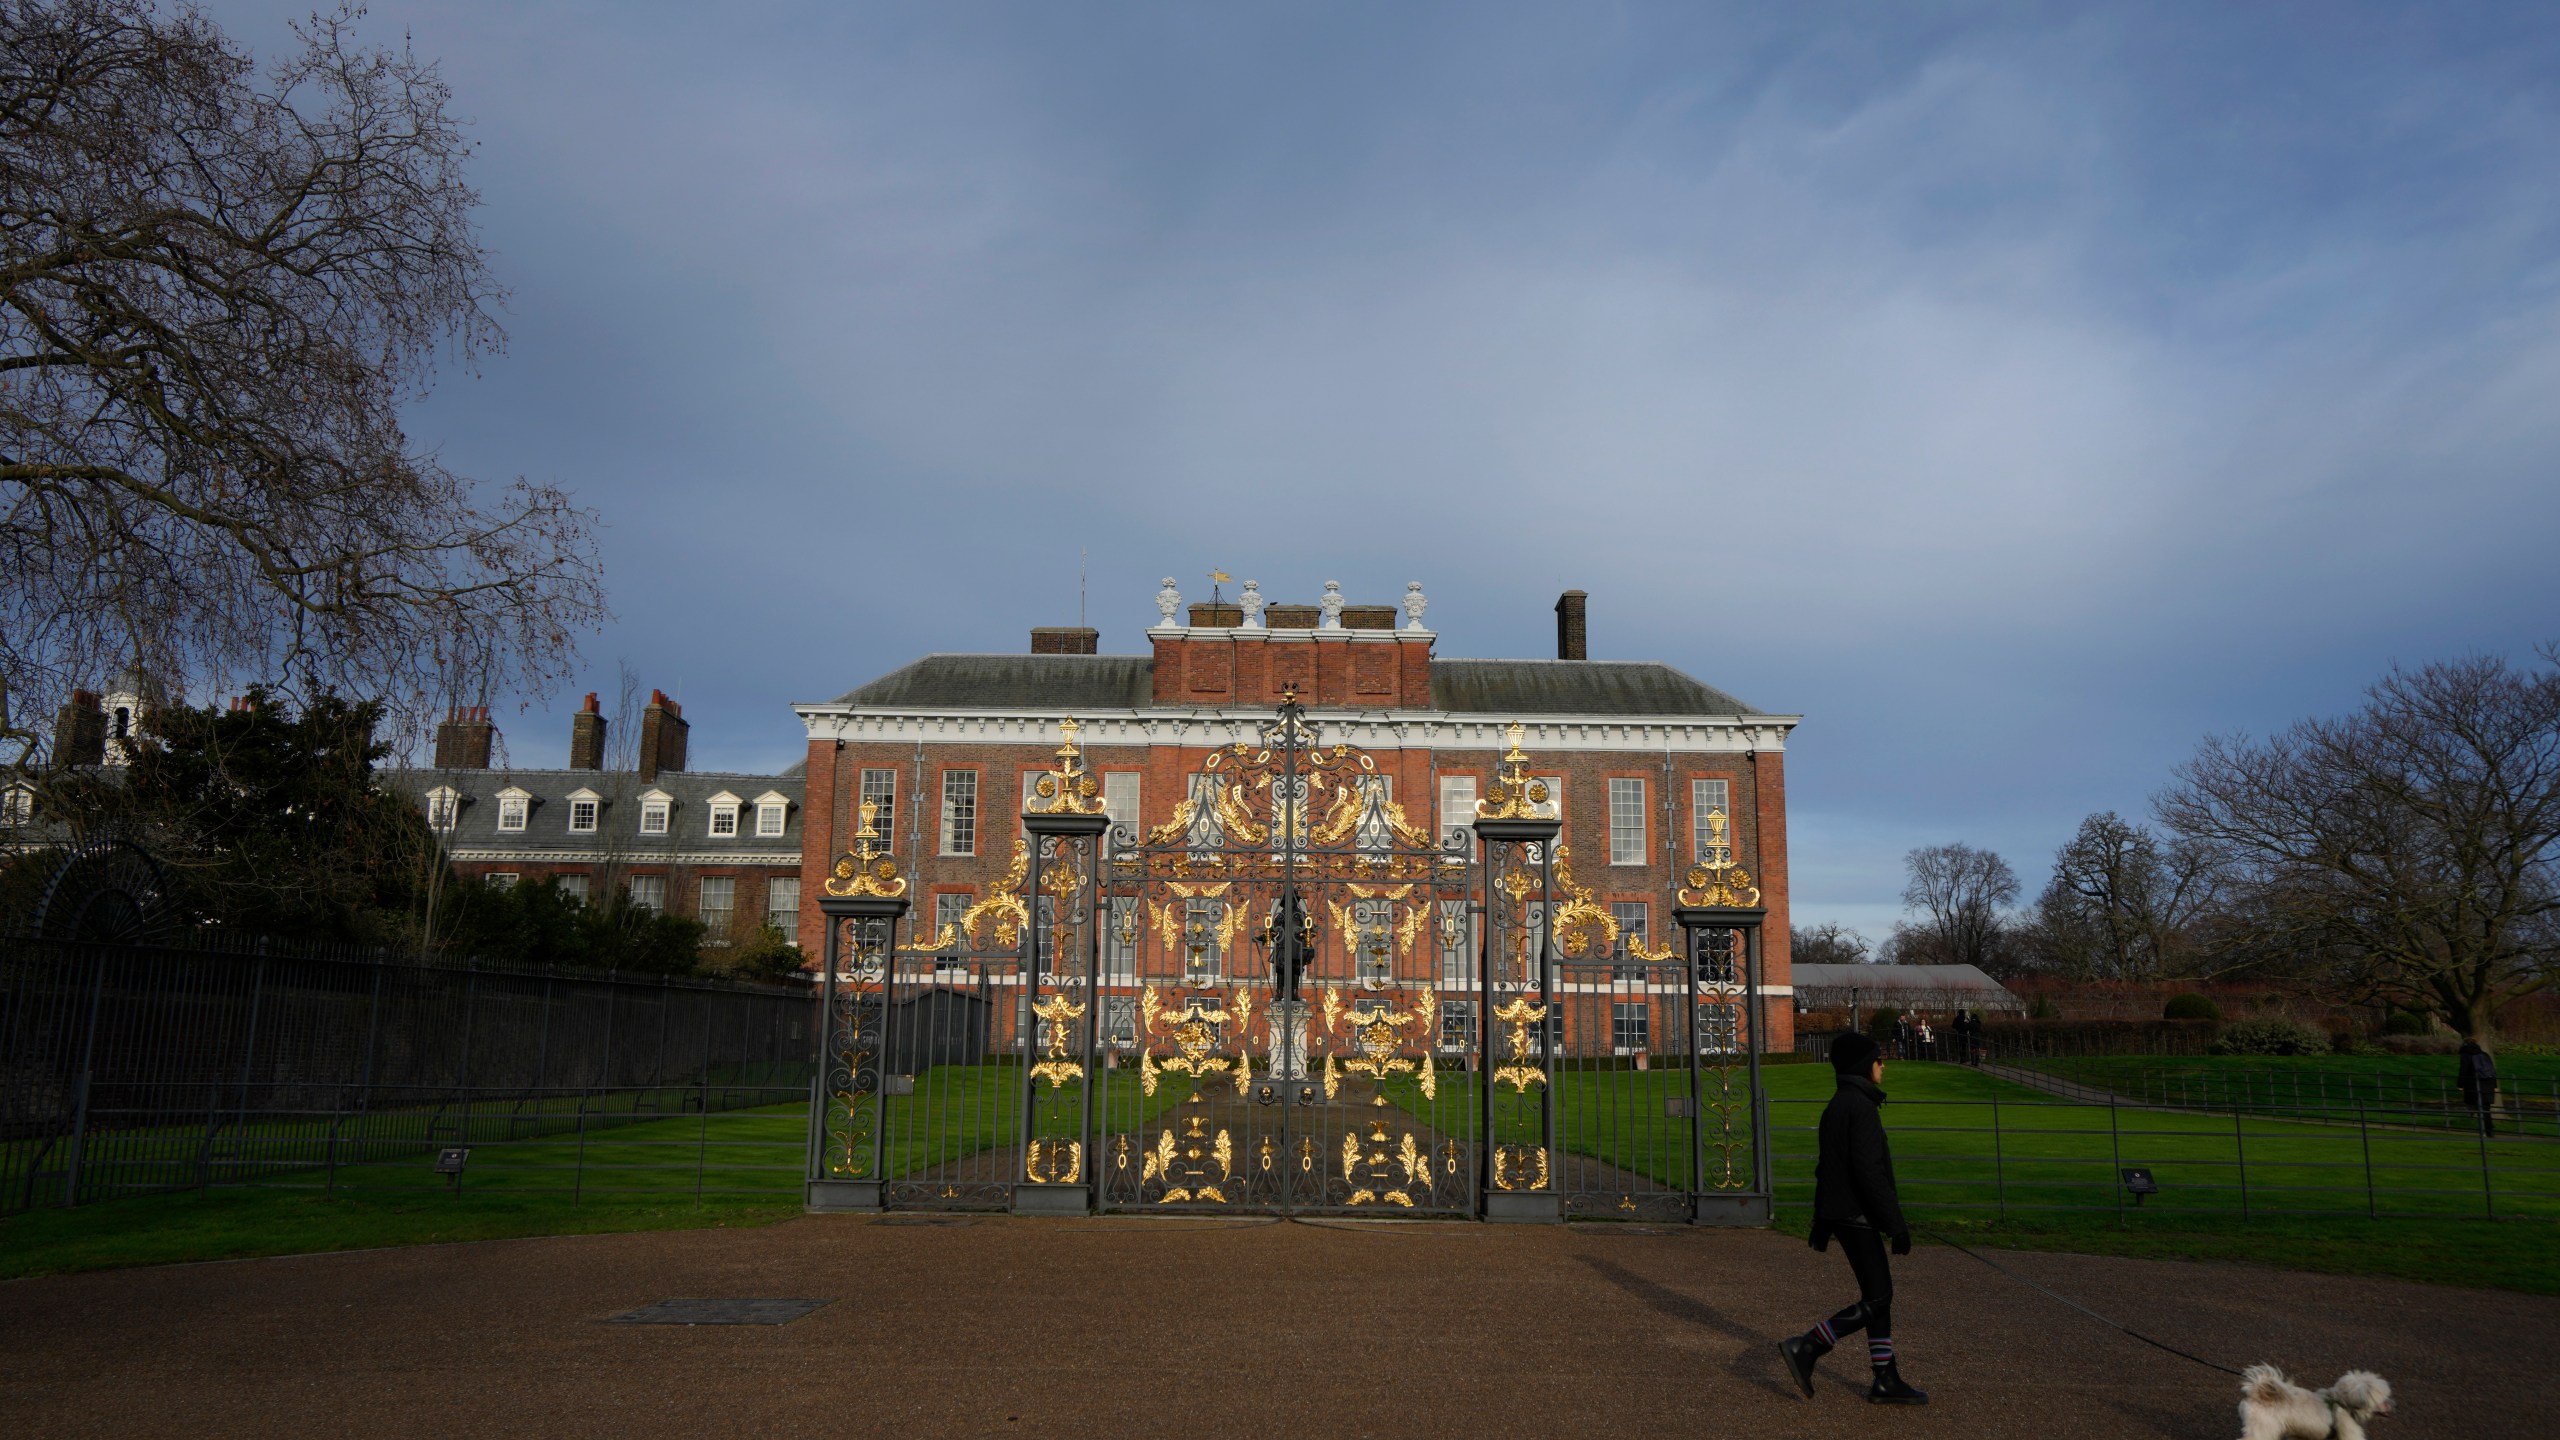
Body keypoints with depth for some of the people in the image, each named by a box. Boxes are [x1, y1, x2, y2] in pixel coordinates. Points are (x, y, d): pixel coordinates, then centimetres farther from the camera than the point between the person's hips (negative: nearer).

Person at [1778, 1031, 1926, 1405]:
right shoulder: (1860, 1107, -17)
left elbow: (1825, 1168, 19)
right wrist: (1896, 1223, -20)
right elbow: (1870, 1171, -23)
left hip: (1841, 1215, 10)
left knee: (1881, 1294, 12)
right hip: (1857, 1216, -10)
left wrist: (1821, 1223, 24)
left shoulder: (1835, 1106, 14)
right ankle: (1806, 1348, -5)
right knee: (1876, 1300, -5)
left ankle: (1887, 1382, 16)